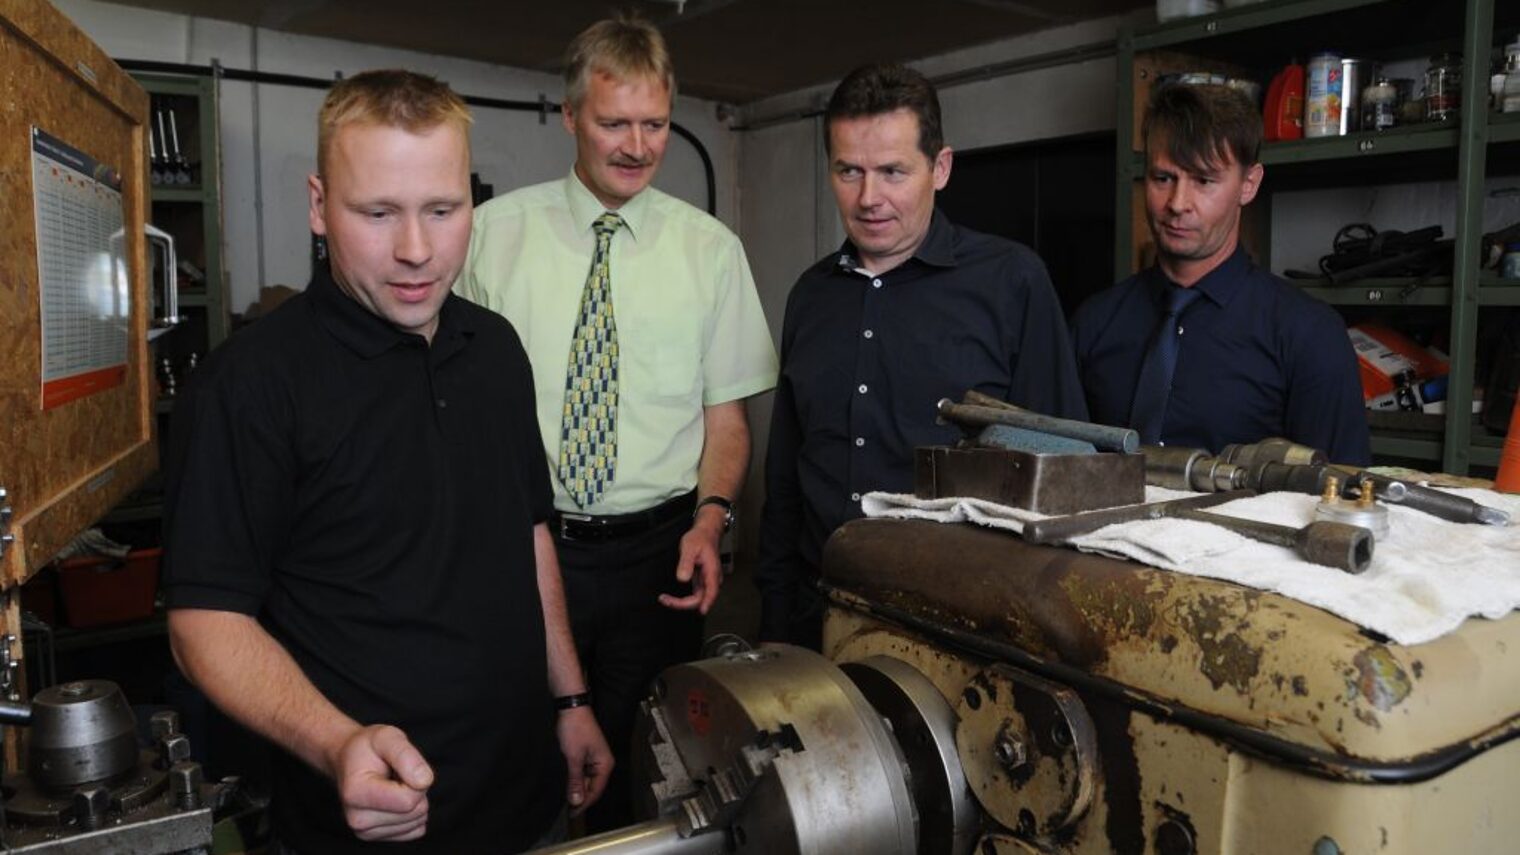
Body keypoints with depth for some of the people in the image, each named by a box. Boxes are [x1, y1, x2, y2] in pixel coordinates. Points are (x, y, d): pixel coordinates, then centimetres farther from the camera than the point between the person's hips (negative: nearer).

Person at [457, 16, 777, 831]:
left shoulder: (710, 248, 1)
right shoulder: (494, 233, 0)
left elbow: (726, 410, 3)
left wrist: (710, 518, -12)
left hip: (655, 554, 0)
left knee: (641, 768, 13)